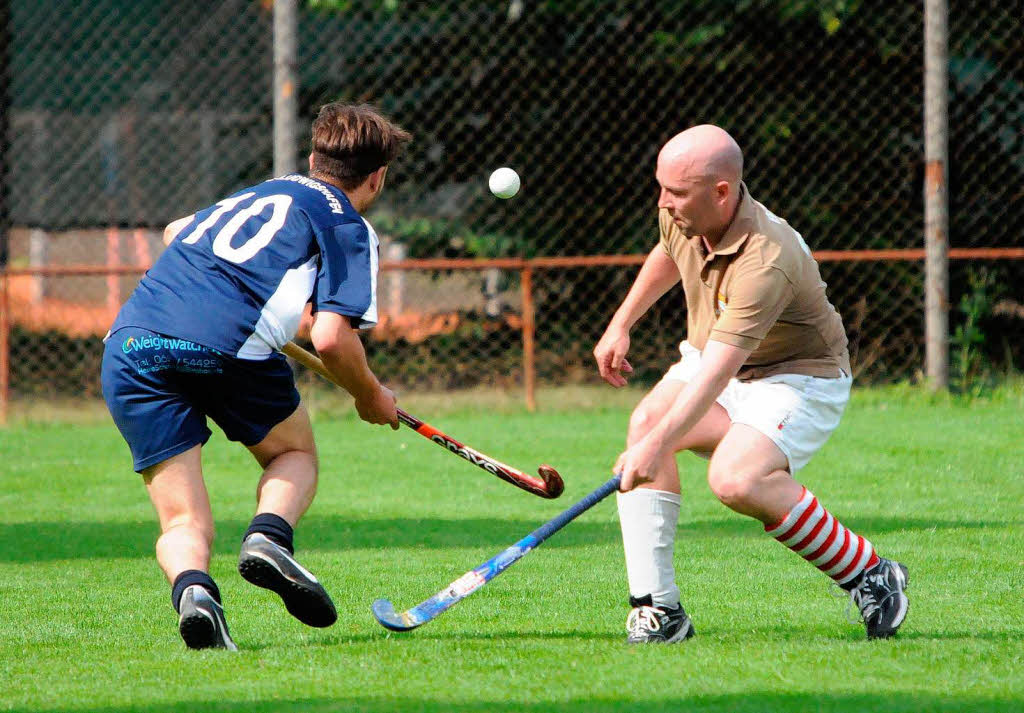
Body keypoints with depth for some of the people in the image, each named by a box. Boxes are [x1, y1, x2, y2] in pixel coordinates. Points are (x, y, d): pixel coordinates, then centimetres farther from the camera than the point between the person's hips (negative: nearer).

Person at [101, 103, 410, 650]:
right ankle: (270, 536, -6)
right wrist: (370, 396, 16)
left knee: (184, 523, 7)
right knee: (296, 454, 24)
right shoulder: (348, 226, 11)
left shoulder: (262, 193, 31)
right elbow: (331, 338, -2)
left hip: (129, 342, 4)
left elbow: (175, 231, 50)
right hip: (227, 342, -4)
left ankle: (190, 585, -26)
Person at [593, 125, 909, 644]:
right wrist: (621, 325, 18)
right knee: (645, 420, -24)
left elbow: (717, 369, -43)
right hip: (707, 359, 7)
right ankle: (657, 609, -23)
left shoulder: (765, 263, -36)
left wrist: (658, 443, -50)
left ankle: (869, 575, -12)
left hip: (801, 376, -7)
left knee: (737, 480, -34)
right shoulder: (680, 214, -11)